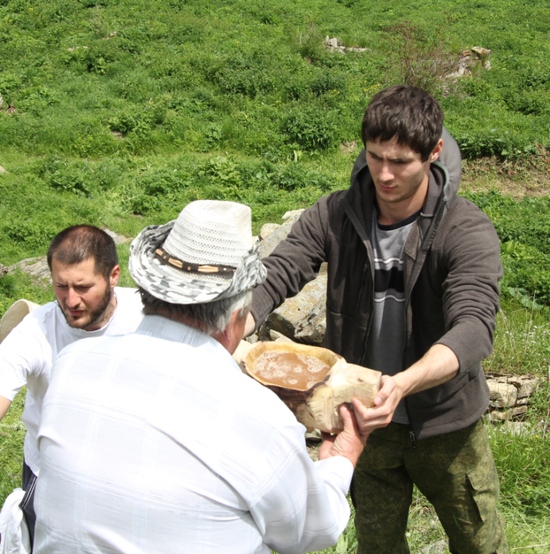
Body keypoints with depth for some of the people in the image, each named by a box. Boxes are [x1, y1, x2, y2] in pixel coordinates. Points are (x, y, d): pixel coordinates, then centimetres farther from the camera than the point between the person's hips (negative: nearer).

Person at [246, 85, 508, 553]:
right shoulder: (335, 216, -12)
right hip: (365, 417, 2)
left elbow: (473, 328, -35)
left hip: (445, 423, -2)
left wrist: (401, 384, -54)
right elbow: (273, 278, -19)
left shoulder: (468, 231, -22)